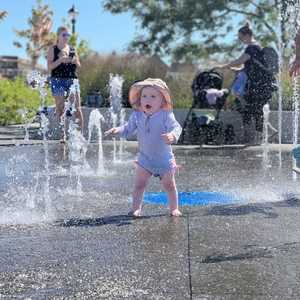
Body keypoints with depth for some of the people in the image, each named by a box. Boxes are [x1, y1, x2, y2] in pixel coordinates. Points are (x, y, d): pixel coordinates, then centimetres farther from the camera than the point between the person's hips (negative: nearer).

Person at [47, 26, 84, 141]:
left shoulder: (72, 49, 14)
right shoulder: (53, 49, 4)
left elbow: (78, 66, 17)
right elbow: (49, 66, -5)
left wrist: (75, 61, -5)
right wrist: (60, 60, -18)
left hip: (72, 79, 3)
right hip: (58, 80, -3)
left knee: (77, 107, -3)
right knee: (60, 108, -2)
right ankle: (62, 134, 2)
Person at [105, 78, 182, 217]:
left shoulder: (166, 115, -17)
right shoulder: (137, 116, -4)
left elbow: (176, 127, -25)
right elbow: (128, 130, 3)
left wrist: (172, 135, -47)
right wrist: (118, 130, -17)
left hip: (164, 159, -2)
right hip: (145, 159, 3)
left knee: (169, 185, 10)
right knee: (139, 184, 0)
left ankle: (174, 208, 26)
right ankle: (136, 208, 10)